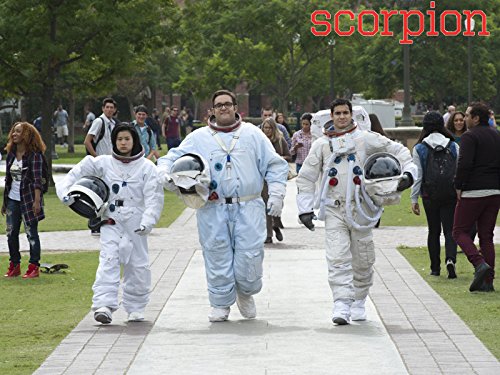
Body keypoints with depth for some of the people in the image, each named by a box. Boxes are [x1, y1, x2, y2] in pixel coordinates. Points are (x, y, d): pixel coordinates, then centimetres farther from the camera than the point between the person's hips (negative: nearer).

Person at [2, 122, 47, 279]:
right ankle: (14, 265, 17)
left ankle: (34, 267, 6)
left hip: (28, 199, -7)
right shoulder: (11, 154, 10)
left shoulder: (34, 155, -10)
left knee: (31, 233, -1)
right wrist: (4, 201, 17)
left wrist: (37, 201, -21)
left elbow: (37, 179, -15)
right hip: (12, 199, 7)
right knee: (11, 233, 6)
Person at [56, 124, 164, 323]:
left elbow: (154, 198, -5)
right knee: (108, 261, -15)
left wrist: (147, 222, -18)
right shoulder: (104, 163, 5)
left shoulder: (146, 167, 0)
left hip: (135, 223, 0)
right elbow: (80, 171, 7)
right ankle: (104, 305, -24)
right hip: (111, 221, 0)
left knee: (138, 265, 5)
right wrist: (65, 190, -9)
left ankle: (135, 308, 20)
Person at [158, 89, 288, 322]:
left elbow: (275, 165, 11)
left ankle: (245, 292, 25)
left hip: (248, 208, 0)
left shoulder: (253, 135, 11)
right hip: (213, 209, 0)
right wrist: (165, 173, -11)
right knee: (217, 257, 1)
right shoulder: (198, 138, 10)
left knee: (249, 255, -3)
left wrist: (276, 194, 1)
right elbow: (172, 157, 11)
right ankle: (221, 304, 15)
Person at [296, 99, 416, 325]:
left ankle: (358, 302, 26)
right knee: (338, 258, -13)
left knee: (363, 259, 8)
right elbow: (306, 178, 12)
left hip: (360, 208, 0)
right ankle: (342, 305, -18)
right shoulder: (322, 145, 7)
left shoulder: (365, 139, 3)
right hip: (334, 210, 0)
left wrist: (408, 173, -7)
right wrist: (305, 208, 5)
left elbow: (397, 150, 8)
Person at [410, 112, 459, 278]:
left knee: (433, 231, 12)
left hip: (430, 195, 0)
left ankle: (435, 268, 14)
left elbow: (417, 176, -2)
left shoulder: (419, 148, -1)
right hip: (451, 194, 0)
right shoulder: (453, 146, 2)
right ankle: (450, 259, -23)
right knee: (450, 230, 1)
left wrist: (414, 199, 3)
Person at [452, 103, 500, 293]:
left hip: (473, 192, -7)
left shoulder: (470, 136, -9)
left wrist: (459, 186, -9)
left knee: (460, 231, 2)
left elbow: (464, 164, -20)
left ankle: (480, 264, -19)